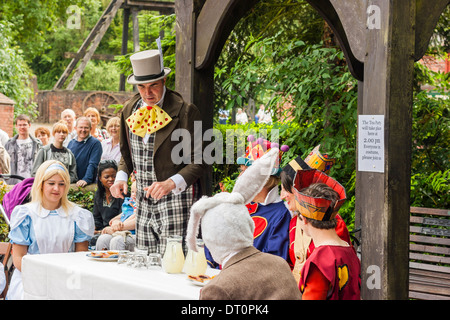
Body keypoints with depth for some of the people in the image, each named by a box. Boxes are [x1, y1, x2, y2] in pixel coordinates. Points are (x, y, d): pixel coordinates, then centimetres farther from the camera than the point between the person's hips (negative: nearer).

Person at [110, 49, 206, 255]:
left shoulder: (185, 111, -10)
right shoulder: (130, 110, 9)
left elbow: (198, 162, -10)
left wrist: (171, 183, -25)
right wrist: (121, 177, 3)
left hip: (176, 200, -6)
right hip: (143, 202, 6)